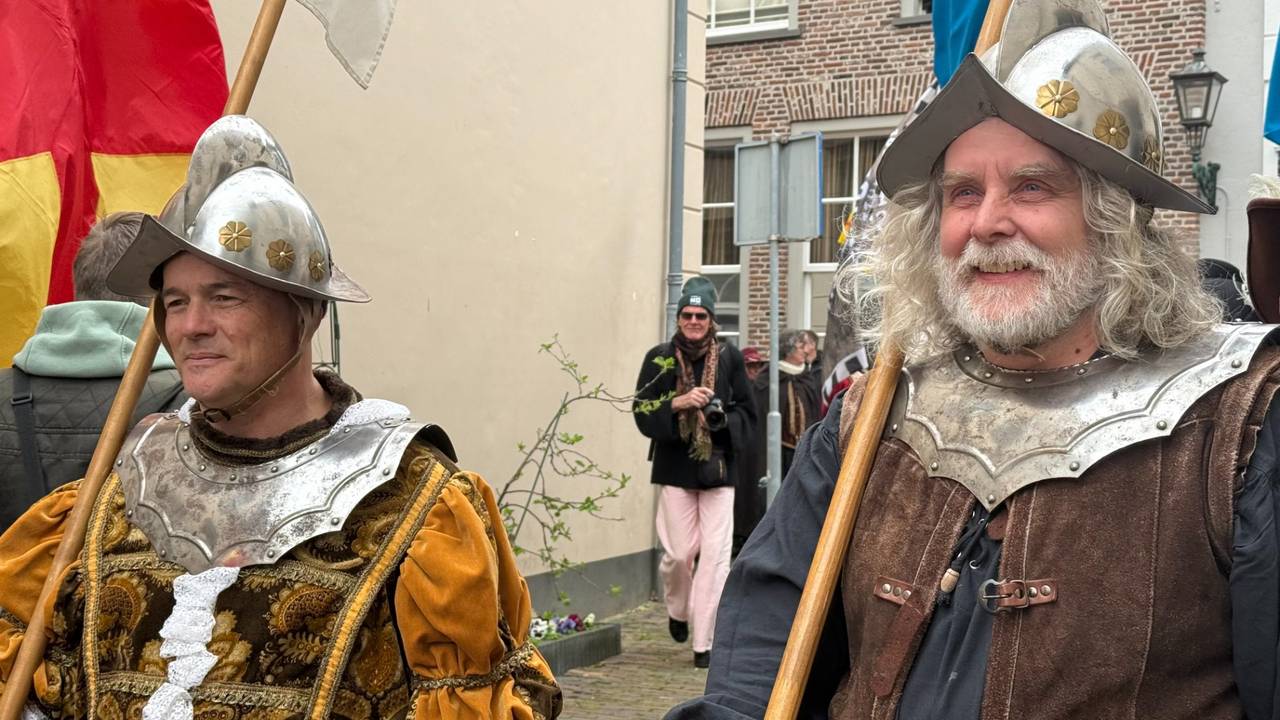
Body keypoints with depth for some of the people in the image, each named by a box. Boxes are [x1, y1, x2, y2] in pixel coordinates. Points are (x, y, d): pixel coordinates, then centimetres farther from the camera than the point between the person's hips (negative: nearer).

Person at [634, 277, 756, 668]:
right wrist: (678, 404, -17)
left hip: (718, 468, 0)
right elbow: (643, 413, -2)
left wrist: (723, 417, -14)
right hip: (675, 467, 0)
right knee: (678, 553, 1)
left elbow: (747, 413, 7)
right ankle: (678, 611, 33)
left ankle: (704, 643, 2)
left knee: (715, 555, -5)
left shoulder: (729, 357, 4)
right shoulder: (659, 358, 2)